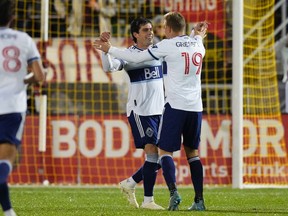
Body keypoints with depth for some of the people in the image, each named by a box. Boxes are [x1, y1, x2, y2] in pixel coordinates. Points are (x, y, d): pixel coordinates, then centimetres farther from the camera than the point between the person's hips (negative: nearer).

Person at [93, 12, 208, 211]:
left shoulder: (168, 45, -4)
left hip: (176, 105, -5)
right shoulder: (198, 45, 11)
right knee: (192, 152, 13)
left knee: (165, 150, 0)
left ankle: (174, 192, -19)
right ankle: (199, 200, 7)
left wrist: (109, 49, 9)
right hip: (195, 107, 5)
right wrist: (197, 36, 51)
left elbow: (136, 58, -1)